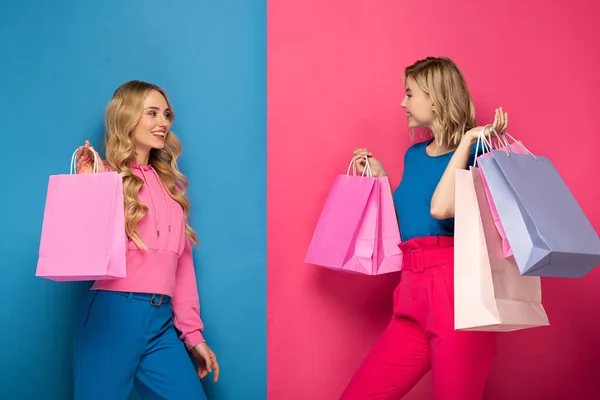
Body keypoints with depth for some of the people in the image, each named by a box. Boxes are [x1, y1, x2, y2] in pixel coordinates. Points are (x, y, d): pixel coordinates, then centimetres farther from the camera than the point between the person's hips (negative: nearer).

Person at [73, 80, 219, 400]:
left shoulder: (170, 184, 14)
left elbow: (182, 262, 14)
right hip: (112, 314, -5)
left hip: (162, 321, 5)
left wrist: (193, 332, 12)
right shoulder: (105, 176, -3)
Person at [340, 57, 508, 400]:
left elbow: (442, 208, -21)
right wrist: (379, 177, 22)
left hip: (457, 290, -7)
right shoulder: (414, 154, 19)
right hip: (414, 293, 7)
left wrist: (467, 140, -14)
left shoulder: (475, 152, -3)